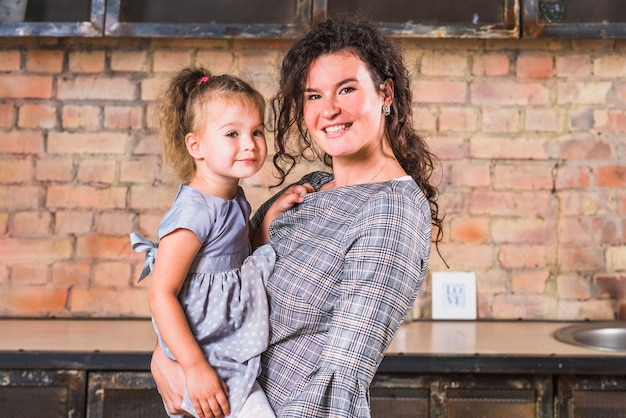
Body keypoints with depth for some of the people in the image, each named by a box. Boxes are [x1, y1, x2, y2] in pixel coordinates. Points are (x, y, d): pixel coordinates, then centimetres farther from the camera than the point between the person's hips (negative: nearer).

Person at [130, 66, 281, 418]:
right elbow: (161, 294, -24)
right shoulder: (196, 211, -23)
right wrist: (195, 368, -25)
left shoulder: (235, 200, 4)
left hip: (237, 346, 9)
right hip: (209, 357, -9)